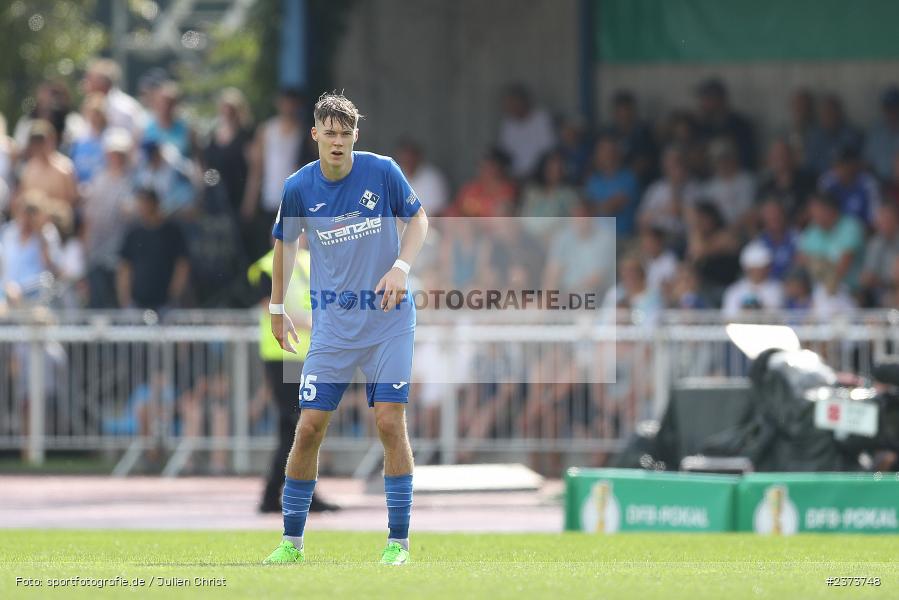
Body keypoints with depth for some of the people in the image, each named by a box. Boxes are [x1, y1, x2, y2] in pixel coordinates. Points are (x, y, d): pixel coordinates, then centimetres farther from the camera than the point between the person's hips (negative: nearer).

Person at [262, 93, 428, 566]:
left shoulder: (383, 172, -7)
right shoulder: (298, 187, -3)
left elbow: (419, 218, 5)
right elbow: (285, 243, 13)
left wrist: (401, 267, -11)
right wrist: (277, 308, 16)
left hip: (388, 319, -1)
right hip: (331, 326, 1)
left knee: (390, 423, -8)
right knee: (309, 428, -3)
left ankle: (398, 542, 1)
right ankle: (291, 541, 8)